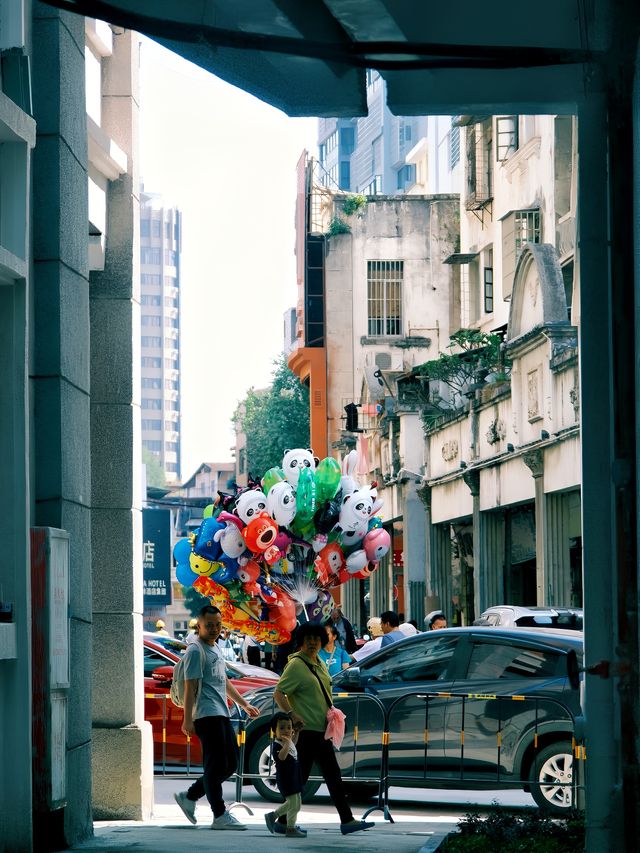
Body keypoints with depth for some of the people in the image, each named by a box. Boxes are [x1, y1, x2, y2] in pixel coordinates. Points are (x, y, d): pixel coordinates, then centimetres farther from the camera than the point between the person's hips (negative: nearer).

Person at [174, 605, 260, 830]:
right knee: (216, 766, -8)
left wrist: (245, 704, 30)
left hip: (221, 714, 10)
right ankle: (220, 816, -5)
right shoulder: (195, 650, -9)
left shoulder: (216, 649, 20)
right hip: (207, 716, -10)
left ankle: (189, 797, 18)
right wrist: (188, 720, -20)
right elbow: (190, 687, -15)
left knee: (230, 764, 11)